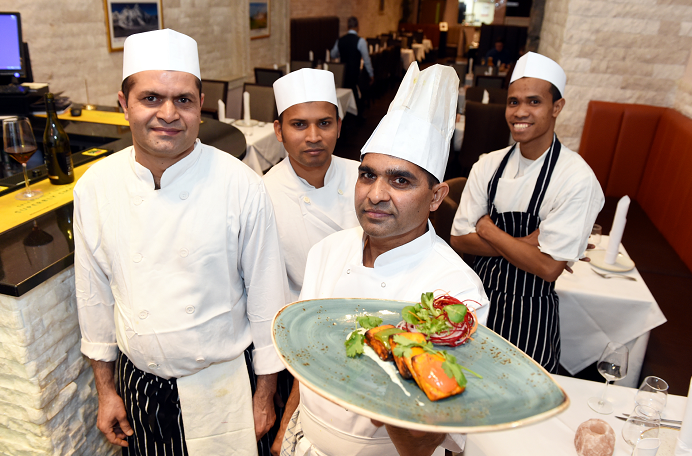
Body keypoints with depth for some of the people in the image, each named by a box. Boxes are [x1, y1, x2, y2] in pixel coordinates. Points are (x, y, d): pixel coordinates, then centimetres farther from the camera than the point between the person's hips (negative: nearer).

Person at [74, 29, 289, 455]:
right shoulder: (95, 187, -9)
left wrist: (265, 395, -1)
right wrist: (106, 389, 10)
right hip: (137, 383, 3)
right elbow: (95, 296, 3)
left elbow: (267, 300, -10)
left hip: (223, 383, -2)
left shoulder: (242, 187, -19)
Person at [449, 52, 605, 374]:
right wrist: (524, 245, -17)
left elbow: (549, 268, -21)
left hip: (530, 318, -4)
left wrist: (488, 229, -13)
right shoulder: (489, 165, -3)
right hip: (479, 299, 4)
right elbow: (458, 239, -6)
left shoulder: (577, 180, -17)